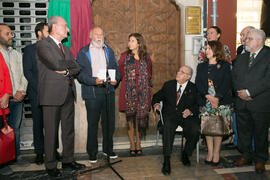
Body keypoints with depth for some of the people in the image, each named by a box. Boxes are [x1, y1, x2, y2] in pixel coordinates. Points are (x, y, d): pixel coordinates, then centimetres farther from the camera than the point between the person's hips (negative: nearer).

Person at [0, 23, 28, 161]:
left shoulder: (17, 54, 16)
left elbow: (23, 75, 13)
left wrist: (21, 91, -3)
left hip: (18, 98, 5)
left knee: (15, 127, 8)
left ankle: (15, 155, 16)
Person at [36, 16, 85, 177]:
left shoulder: (66, 48, 21)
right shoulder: (43, 45, -4)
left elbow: (77, 68, 11)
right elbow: (56, 64, -18)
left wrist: (66, 70, -8)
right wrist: (70, 64, -1)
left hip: (68, 93, 7)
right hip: (52, 94, -7)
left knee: (69, 129, 12)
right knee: (51, 132, 1)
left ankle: (68, 160, 26)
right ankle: (51, 166, 14)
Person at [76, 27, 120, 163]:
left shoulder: (109, 51, 18)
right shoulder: (83, 52, 4)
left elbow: (115, 68, 17)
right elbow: (80, 73, -5)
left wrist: (116, 79, -4)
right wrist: (93, 80, -19)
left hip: (108, 90, 4)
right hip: (92, 92, -4)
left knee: (109, 121, 9)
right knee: (92, 123, 2)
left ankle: (108, 149, 25)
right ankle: (92, 152, 16)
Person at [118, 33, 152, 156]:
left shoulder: (146, 57, 6)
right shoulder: (125, 56, 2)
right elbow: (120, 72, 8)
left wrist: (144, 80, 9)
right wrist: (127, 80, 5)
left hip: (142, 91, 1)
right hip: (129, 91, -1)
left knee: (140, 116, 3)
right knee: (130, 117, 1)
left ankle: (138, 144, 16)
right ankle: (132, 145, 12)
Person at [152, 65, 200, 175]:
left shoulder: (193, 88, 9)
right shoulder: (168, 85, 15)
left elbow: (198, 105, 5)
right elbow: (157, 96, 20)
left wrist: (190, 111, -16)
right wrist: (156, 104, -2)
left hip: (187, 116, 0)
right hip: (170, 114, 0)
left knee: (195, 129, -29)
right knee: (168, 126, -34)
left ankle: (185, 154, -1)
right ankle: (166, 160, -28)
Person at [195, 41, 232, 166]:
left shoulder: (225, 66, 5)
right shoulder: (201, 66, 15)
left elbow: (226, 84, -5)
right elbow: (198, 83, 2)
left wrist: (217, 98, -18)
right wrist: (208, 96, -13)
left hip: (221, 101, -3)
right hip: (205, 101, 3)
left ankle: (216, 154, 7)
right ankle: (210, 153, 13)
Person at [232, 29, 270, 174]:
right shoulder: (241, 57, 15)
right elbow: (234, 76, 9)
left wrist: (249, 92, -17)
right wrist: (240, 91, -8)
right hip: (242, 102, 5)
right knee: (243, 131, 13)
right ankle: (246, 155, 31)